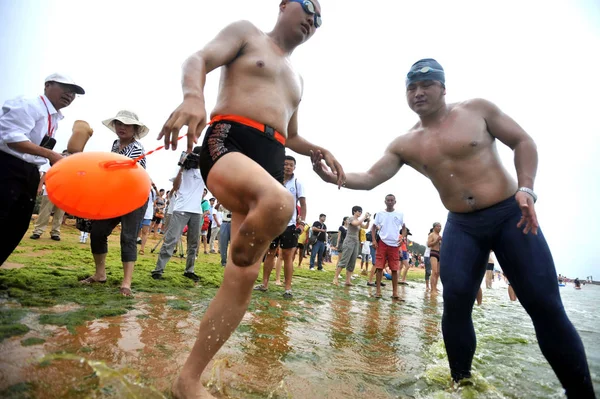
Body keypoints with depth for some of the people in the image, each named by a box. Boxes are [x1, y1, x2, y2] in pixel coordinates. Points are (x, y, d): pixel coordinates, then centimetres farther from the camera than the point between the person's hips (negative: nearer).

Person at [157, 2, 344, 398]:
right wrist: (194, 95, -24)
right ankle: (238, 257, -9)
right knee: (279, 202, -41)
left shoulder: (297, 78, 33)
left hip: (270, 162, 6)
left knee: (243, 278, -4)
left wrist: (320, 151, 16)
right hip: (228, 142, -6)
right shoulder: (246, 32, 17)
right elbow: (198, 60, -1)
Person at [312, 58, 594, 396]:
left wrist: (525, 189, -12)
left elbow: (523, 141, 2)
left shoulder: (477, 109, -2)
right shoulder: (405, 144, 3)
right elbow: (370, 178, -2)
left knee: (545, 306, -3)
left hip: (510, 215, -1)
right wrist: (334, 177, -18)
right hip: (462, 227, 2)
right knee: (456, 303, -5)